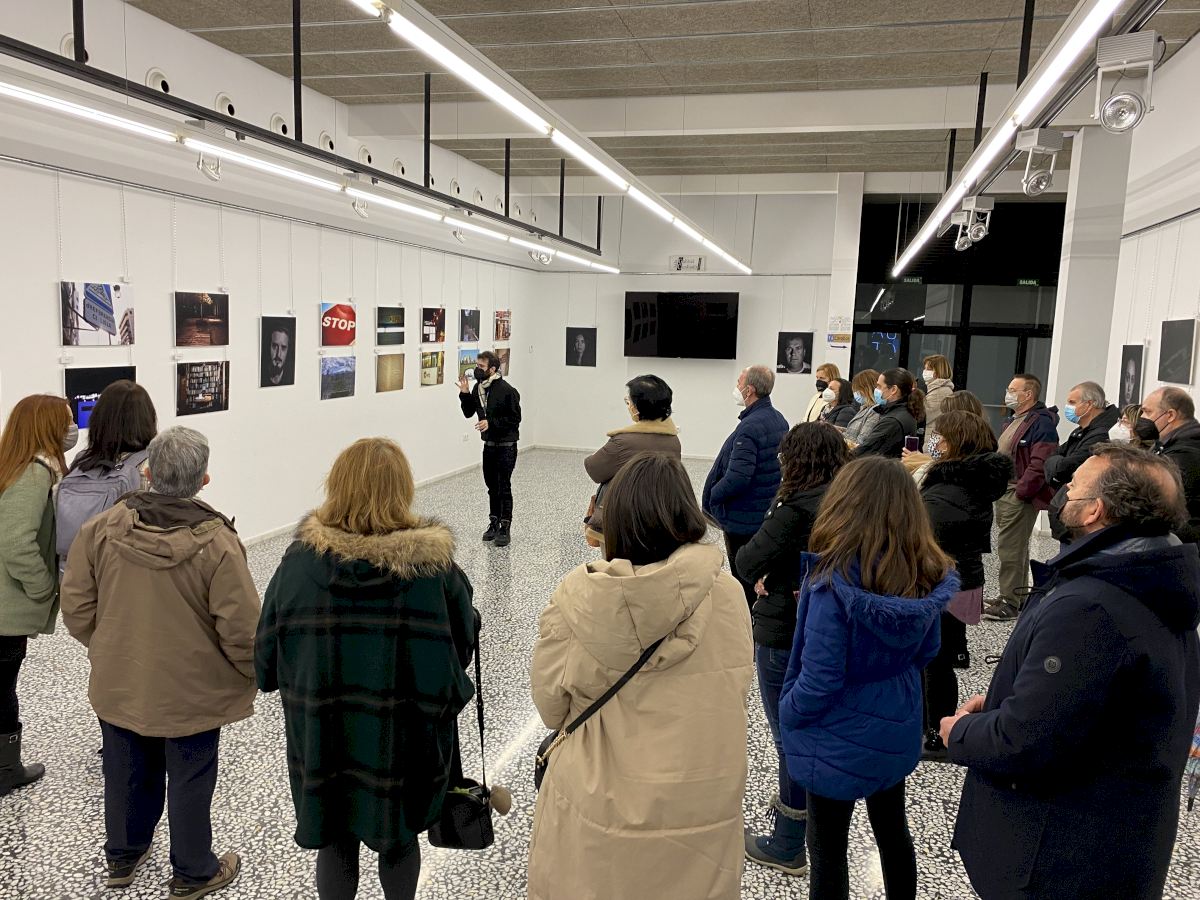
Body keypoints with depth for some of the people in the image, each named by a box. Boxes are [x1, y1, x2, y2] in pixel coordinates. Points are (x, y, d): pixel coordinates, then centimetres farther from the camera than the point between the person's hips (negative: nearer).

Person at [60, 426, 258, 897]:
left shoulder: (100, 529, -14)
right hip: (191, 693, -4)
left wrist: (107, 649, 16)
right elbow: (240, 631, -22)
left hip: (118, 684, 4)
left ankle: (122, 857, 47)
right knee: (189, 783, 15)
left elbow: (77, 609, -3)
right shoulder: (217, 543, -25)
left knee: (126, 774, 25)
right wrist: (255, 673, -2)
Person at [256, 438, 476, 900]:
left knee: (335, 841, 23)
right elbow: (463, 648, -7)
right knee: (400, 839, 24)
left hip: (322, 736, 1)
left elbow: (267, 657, -5)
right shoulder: (435, 565, -19)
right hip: (406, 740, 0)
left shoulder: (299, 561, -15)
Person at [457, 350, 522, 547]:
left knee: (504, 487, -5)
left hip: (506, 446, -7)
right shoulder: (478, 388, 4)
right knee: (492, 486, 15)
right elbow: (468, 413, 9)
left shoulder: (507, 390, -18)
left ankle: (505, 529, 1)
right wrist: (465, 394, -6)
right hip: (489, 444, 7)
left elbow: (515, 419, -16)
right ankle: (494, 523, 26)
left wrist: (491, 423, -24)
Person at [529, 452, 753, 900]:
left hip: (596, 812, -1)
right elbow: (734, 693, -1)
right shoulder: (727, 595, -14)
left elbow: (551, 706, -5)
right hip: (701, 813, 1)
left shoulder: (575, 598, -17)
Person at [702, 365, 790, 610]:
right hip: (769, 512, 9)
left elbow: (737, 478, -30)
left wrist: (712, 496, -14)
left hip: (743, 519, -9)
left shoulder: (749, 428, -24)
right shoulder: (779, 420, 6)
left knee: (743, 575, 2)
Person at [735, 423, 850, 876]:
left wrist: (765, 574, -2)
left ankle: (787, 847, 22)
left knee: (791, 736, 6)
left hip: (785, 637, -7)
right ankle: (796, 801, 47)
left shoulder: (799, 510, -24)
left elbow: (747, 562, -23)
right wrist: (779, 574, -3)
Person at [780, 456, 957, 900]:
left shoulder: (834, 583, -30)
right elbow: (926, 651, 5)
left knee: (828, 848, 14)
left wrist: (787, 715, -7)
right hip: (897, 729, 6)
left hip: (839, 741, -6)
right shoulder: (926, 576, -10)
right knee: (892, 828, 27)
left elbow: (820, 680, -25)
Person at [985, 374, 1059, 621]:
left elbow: (1039, 464, -23)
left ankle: (1009, 601, -1)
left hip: (1019, 496, -10)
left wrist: (1020, 493, -21)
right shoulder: (1013, 421, 18)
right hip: (1003, 493, 10)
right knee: (1015, 546, 16)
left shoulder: (1041, 422, -14)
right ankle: (1020, 596, 26)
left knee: (1010, 548, -8)